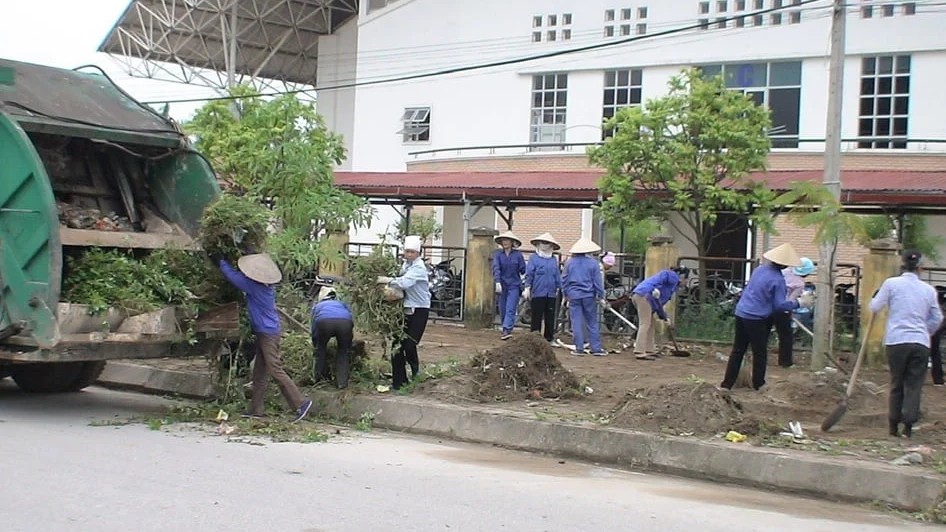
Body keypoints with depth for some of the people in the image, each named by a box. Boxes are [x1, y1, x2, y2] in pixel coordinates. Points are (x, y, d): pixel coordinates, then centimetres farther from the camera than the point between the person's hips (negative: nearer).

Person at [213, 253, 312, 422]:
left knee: (275, 370, -8)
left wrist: (220, 261, 5)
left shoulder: (254, 286, -20)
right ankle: (255, 409, 15)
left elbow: (233, 275, -10)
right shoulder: (268, 286, 5)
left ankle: (301, 403, -6)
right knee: (259, 373, 11)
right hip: (264, 333, 10)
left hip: (268, 333, -10)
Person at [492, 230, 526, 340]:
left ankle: (507, 330, -20)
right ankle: (506, 330, 22)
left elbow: (523, 270, 5)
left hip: (514, 286, -2)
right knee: (503, 310, 8)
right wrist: (497, 282, -23)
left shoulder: (518, 254, -1)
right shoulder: (497, 254, 0)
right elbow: (496, 268, -13)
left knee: (510, 309, -12)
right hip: (502, 285, 2)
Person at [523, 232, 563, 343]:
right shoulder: (534, 258, 1)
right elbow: (529, 274, -1)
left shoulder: (554, 260, 12)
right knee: (537, 317, 1)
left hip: (551, 294, 4)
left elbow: (557, 275, 17)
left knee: (550, 317, 7)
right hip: (538, 293, -4)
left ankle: (549, 337, 16)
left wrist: (557, 289, 14)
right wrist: (527, 288, -6)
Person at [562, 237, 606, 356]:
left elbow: (564, 280, 7)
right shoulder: (593, 262, -3)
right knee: (592, 323, 7)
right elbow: (597, 281, -2)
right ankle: (596, 348, 7)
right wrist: (600, 296, 4)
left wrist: (566, 294, 18)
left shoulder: (569, 262, 2)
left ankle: (579, 348, 3)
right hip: (589, 296, -1)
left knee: (576, 323, 3)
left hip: (574, 296, 1)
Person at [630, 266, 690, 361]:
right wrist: (656, 289, -22)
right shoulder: (674, 277, 7)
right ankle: (640, 352, -14)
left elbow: (660, 302, 29)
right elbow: (664, 275, -15)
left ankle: (650, 351, 20)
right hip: (644, 295, -10)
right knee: (645, 324, -10)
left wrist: (664, 317, 24)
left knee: (650, 324, 16)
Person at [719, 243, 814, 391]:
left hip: (741, 313, 7)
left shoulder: (759, 269, 6)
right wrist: (800, 303, -3)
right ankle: (758, 384, 19)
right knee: (760, 353, 10)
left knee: (737, 351, 12)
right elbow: (780, 305, -14)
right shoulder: (778, 279, -16)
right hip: (756, 319, -7)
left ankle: (727, 384, 12)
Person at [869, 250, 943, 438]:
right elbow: (937, 318, 15)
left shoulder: (891, 283, -2)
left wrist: (875, 297, 25)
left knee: (896, 384, 10)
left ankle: (894, 426, 13)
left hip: (896, 341, -1)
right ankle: (908, 426, 0)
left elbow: (875, 307, 5)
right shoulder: (928, 290, 8)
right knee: (914, 385, 5)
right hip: (921, 343, 1)